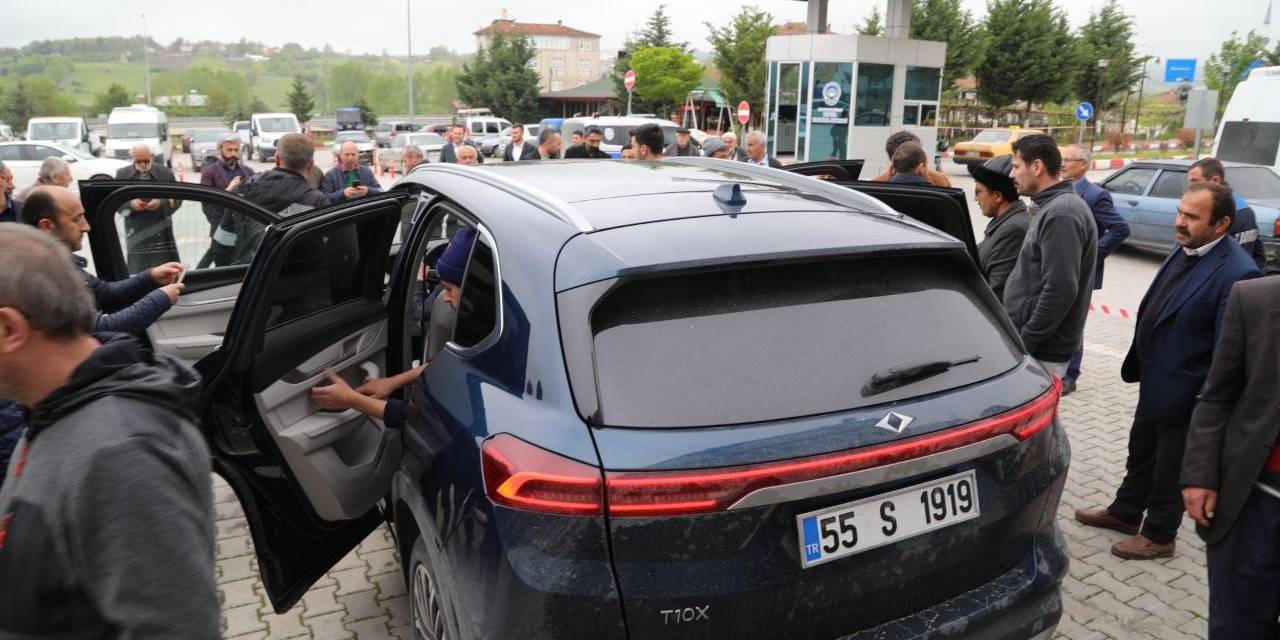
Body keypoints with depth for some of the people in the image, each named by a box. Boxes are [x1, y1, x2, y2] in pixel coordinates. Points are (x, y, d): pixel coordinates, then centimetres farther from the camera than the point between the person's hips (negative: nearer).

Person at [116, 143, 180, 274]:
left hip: (161, 231, -1)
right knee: (137, 270, -1)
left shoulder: (166, 173, 3)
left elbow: (176, 199, 5)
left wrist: (161, 203, -15)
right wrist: (129, 204, -12)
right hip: (136, 232, 1)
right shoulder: (122, 175, 7)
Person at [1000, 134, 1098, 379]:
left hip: (1043, 352, -9)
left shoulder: (1062, 214, -17)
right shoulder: (1051, 207, 15)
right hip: (1037, 344, 9)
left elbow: (1060, 291, -24)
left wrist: (1024, 342, -20)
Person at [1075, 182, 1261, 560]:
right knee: (1141, 454, 25)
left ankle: (1159, 535, 34)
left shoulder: (1237, 274, -26)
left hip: (1184, 396, -8)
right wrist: (1137, 363, 13)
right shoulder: (1183, 250, 0)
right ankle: (1125, 513, 45)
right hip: (1154, 384, 8)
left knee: (1171, 468, 13)